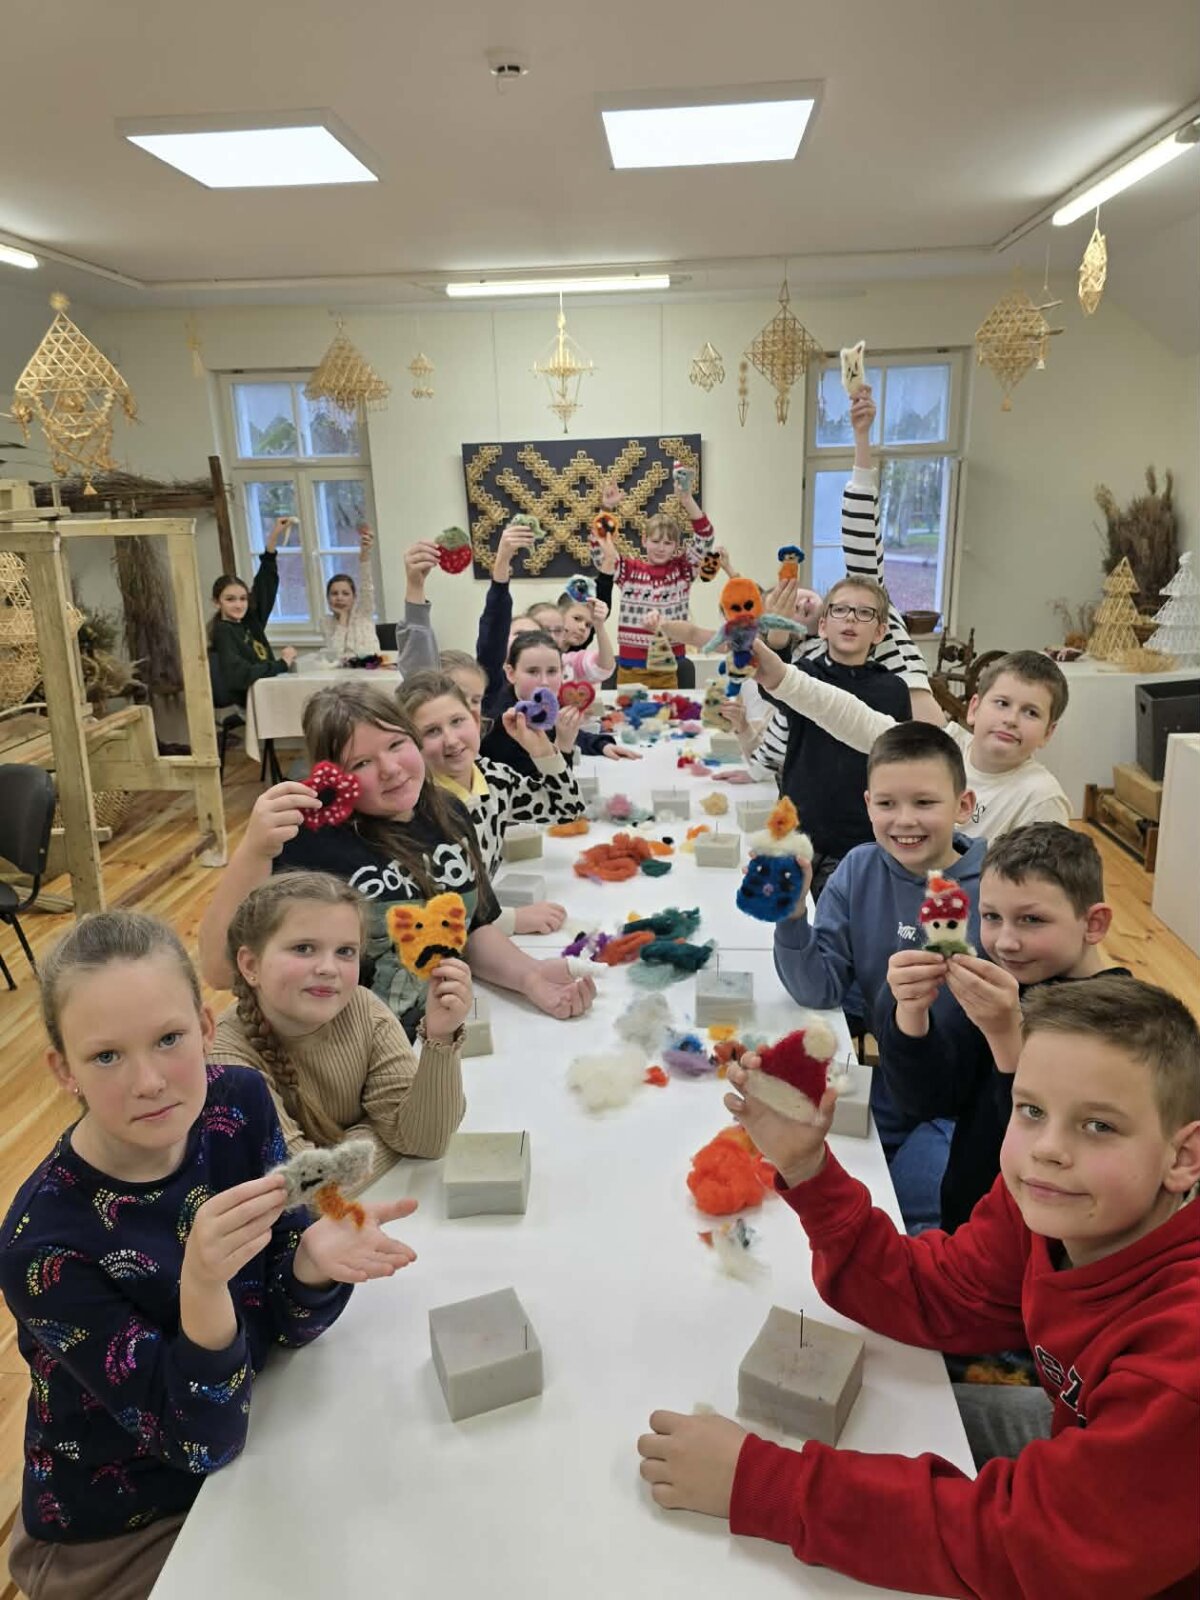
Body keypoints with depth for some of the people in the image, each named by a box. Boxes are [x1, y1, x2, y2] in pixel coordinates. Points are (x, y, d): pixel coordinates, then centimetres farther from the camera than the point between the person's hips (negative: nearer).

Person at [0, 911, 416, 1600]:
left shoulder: (240, 1103, -17)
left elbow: (288, 1321, -11)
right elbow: (204, 1441, -25)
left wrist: (314, 1257, -34)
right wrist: (201, 1284, -44)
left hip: (250, 1437, 4)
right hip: (125, 1532, -4)